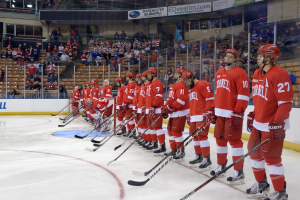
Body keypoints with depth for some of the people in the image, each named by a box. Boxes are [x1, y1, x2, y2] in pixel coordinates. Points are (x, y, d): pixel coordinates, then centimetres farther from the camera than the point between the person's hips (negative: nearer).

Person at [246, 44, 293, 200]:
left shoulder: (279, 74, -17)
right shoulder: (257, 74, 10)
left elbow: (286, 102, -20)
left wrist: (278, 122, -23)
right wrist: (252, 115, 17)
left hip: (273, 125, -9)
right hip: (258, 123, 9)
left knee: (271, 157, -4)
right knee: (254, 151, 15)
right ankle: (261, 184, 33)